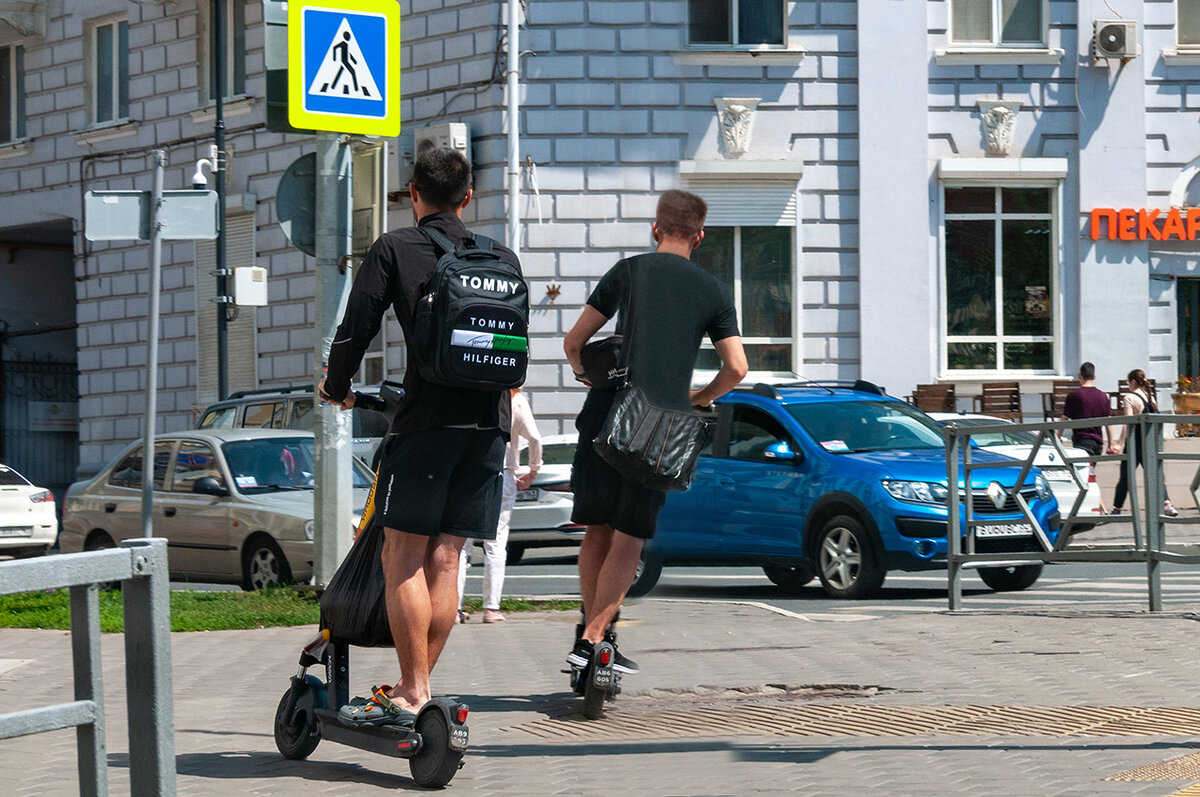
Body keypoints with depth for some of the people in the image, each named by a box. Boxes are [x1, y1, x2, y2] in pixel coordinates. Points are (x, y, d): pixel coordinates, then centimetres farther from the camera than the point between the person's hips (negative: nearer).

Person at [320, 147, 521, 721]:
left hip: (425, 419, -5)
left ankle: (412, 692, -5)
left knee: (403, 559, -1)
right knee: (446, 560, 8)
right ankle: (418, 686, 11)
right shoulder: (503, 259, 15)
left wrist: (336, 387, 15)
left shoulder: (394, 250, 2)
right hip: (489, 423, 5)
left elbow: (355, 331, -3)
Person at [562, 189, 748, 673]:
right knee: (629, 539, 5)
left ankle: (589, 630, 13)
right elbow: (736, 368, 2)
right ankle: (594, 638, -6)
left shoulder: (628, 272, 8)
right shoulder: (713, 291, 9)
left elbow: (573, 343, 9)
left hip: (608, 416, 0)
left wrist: (589, 376, 29)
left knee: (597, 530, 13)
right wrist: (697, 400, 20)